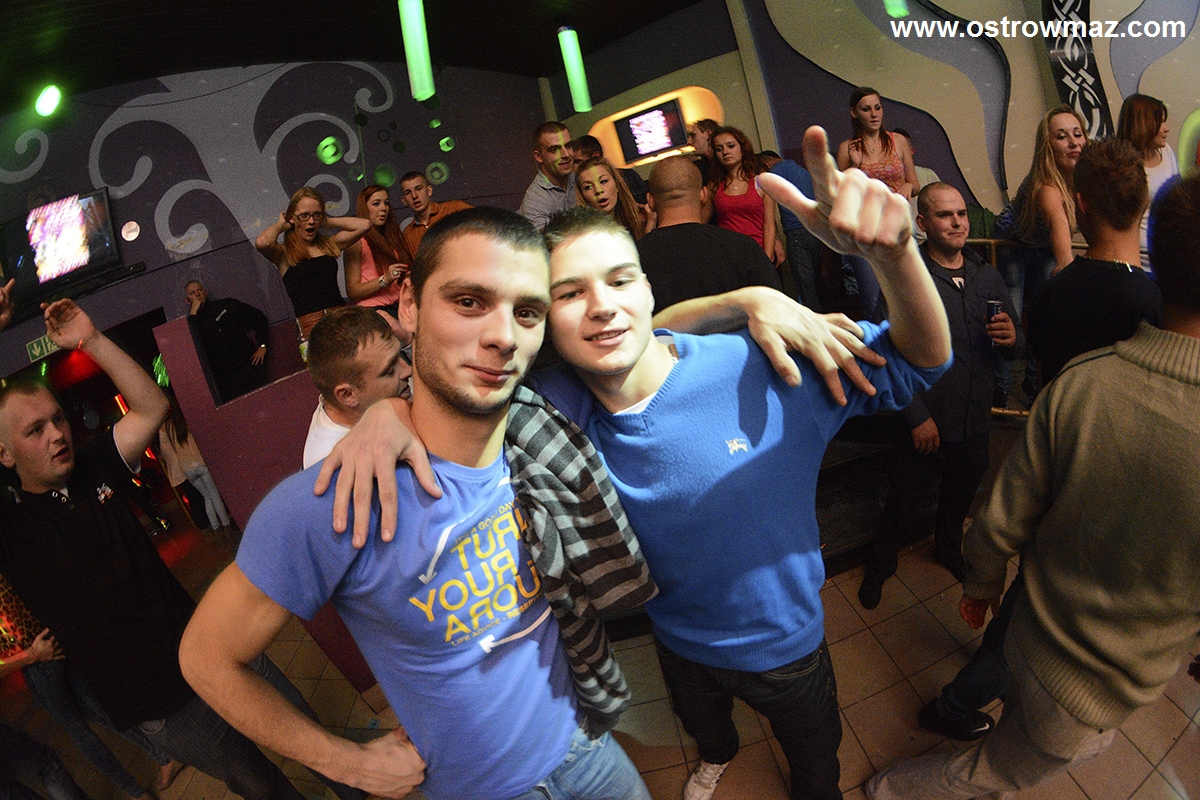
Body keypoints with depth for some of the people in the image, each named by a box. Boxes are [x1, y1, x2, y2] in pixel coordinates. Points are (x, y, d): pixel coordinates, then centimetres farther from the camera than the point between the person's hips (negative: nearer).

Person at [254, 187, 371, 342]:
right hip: (310, 326, -4)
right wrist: (280, 225, 8)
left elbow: (364, 225, 17)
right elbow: (262, 242, -15)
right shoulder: (284, 253, 9)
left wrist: (327, 222, 20)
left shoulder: (329, 244, 22)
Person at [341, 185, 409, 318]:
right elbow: (352, 292, -8)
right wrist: (385, 280, -18)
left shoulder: (392, 238, 20)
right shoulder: (357, 242, 0)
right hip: (372, 311, -6)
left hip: (398, 309, 6)